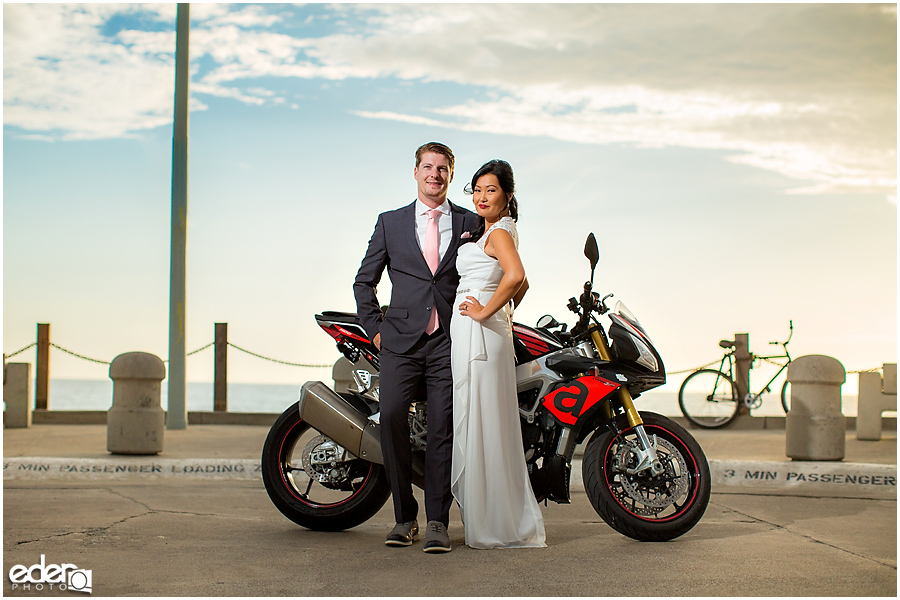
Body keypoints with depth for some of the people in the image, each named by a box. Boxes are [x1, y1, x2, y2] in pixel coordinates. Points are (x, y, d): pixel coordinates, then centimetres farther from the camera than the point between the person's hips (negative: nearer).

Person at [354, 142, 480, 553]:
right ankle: (404, 516, -1)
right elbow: (364, 280, 16)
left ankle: (437, 522, 1)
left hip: (450, 340, 0)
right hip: (400, 340, 1)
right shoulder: (390, 223, 13)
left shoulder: (470, 223, 12)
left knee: (443, 429, -6)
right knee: (391, 418, -13)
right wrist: (375, 329, 7)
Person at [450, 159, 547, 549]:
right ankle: (513, 522, 16)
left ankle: (494, 527, -1)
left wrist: (486, 311, -19)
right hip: (480, 334, 10)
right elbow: (520, 282, 31)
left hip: (478, 332, -10)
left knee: (480, 423, -7)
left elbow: (516, 275, -27)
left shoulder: (499, 231, -9)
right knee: (490, 424, 11)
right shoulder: (493, 231, 20)